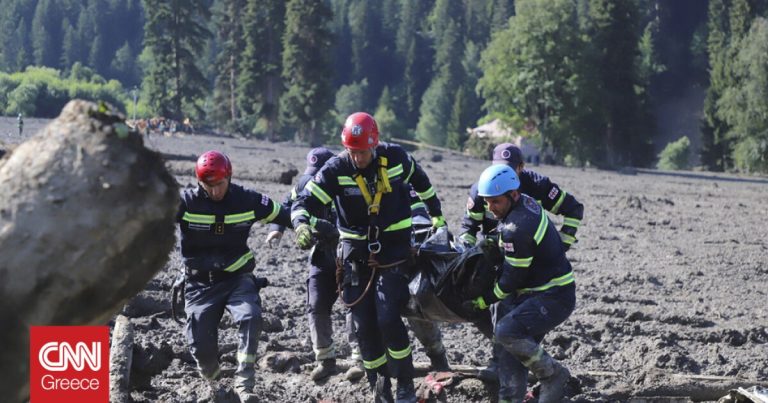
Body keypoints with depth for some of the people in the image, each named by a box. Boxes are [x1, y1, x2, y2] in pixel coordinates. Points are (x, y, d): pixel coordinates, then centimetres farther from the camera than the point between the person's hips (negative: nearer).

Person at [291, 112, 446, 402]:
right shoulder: (336, 169, -10)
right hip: (356, 255, 2)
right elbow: (305, 201, -15)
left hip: (393, 250, -2)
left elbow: (420, 181, 14)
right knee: (364, 326, 1)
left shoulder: (395, 158, -7)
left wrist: (436, 215, 24)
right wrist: (301, 224, -38)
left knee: (388, 320, -14)